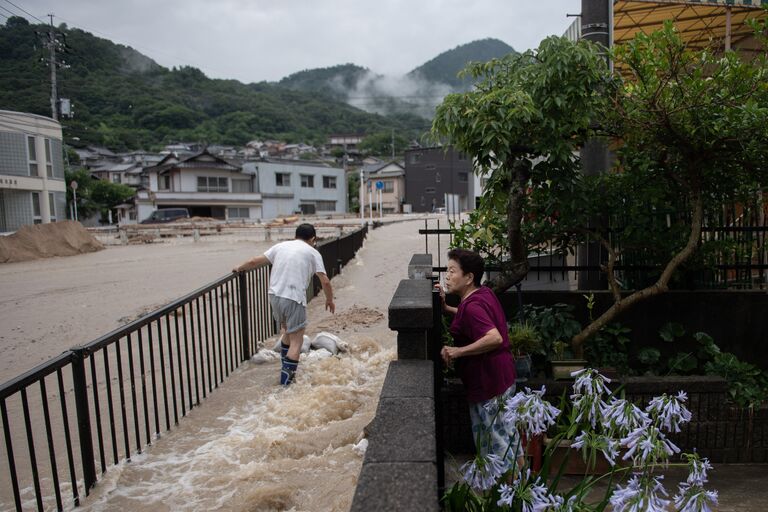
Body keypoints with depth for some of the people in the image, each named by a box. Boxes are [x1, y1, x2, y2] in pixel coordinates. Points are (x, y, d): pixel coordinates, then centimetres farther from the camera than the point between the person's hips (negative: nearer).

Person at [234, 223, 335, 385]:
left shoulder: (280, 246, 15)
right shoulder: (312, 252, 5)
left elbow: (254, 262, 16)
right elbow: (325, 282, 1)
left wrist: (239, 268, 34)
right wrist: (330, 300, 17)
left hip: (274, 296, 5)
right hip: (294, 299, -5)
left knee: (288, 332, 26)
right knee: (296, 341, 4)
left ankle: (285, 369, 33)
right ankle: (287, 378, 0)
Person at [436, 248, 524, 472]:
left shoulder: (472, 306, -26)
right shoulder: (484, 293, 4)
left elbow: (495, 338, -37)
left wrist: (458, 351, -31)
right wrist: (446, 308, 13)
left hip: (489, 382, -10)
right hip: (504, 375, 10)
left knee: (493, 437, 7)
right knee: (506, 429, 26)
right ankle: (519, 473, 43)